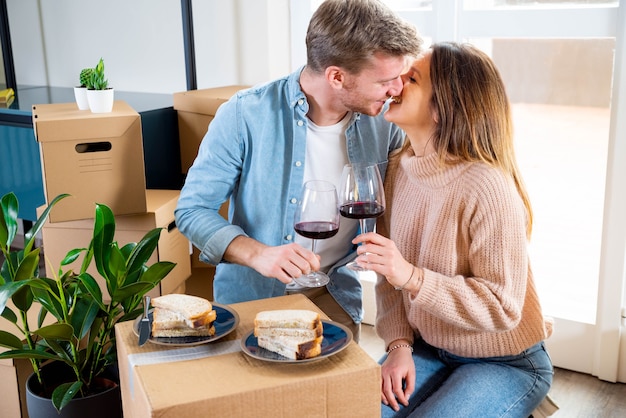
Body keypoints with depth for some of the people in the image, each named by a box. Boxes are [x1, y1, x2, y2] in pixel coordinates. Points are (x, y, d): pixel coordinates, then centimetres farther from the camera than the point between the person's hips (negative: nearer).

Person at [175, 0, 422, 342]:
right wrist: (258, 254, -30)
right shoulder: (245, 116, -20)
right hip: (250, 297, -2)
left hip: (336, 298, 3)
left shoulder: (384, 122, -10)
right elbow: (192, 210, -14)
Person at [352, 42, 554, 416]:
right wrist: (399, 345, -10)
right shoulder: (401, 167, -5)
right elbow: (391, 275, 1)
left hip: (505, 364, -5)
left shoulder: (487, 188, -27)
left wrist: (412, 277, -33)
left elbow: (503, 308, -23)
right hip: (428, 348, 5)